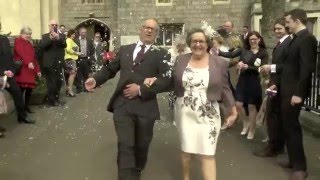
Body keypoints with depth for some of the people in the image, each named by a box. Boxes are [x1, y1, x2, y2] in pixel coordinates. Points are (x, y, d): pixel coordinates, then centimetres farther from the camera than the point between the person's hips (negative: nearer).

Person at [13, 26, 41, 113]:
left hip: (30, 70, 8)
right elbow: (21, 53, -19)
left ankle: (26, 106, 13)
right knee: (22, 88, -13)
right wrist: (28, 63, -35)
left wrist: (37, 70, 17)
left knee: (29, 88, 4)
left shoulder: (29, 44, 25)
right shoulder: (18, 41, 0)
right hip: (22, 69, -8)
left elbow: (34, 57, 23)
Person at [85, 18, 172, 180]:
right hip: (122, 105, 1)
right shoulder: (125, 50, 13)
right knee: (125, 145, -6)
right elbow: (110, 69, 15)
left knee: (141, 146, 16)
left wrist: (141, 89, -16)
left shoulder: (161, 54, 1)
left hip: (145, 107, -1)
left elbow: (166, 80, -9)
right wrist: (95, 80, -4)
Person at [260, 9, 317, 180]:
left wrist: (299, 93, -24)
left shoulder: (306, 38, -16)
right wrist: (272, 68, 16)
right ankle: (294, 161, 30)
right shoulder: (297, 38, 12)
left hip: (294, 91, -9)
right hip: (288, 89, 9)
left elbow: (307, 67, -22)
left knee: (291, 126, -2)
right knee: (290, 125, 16)